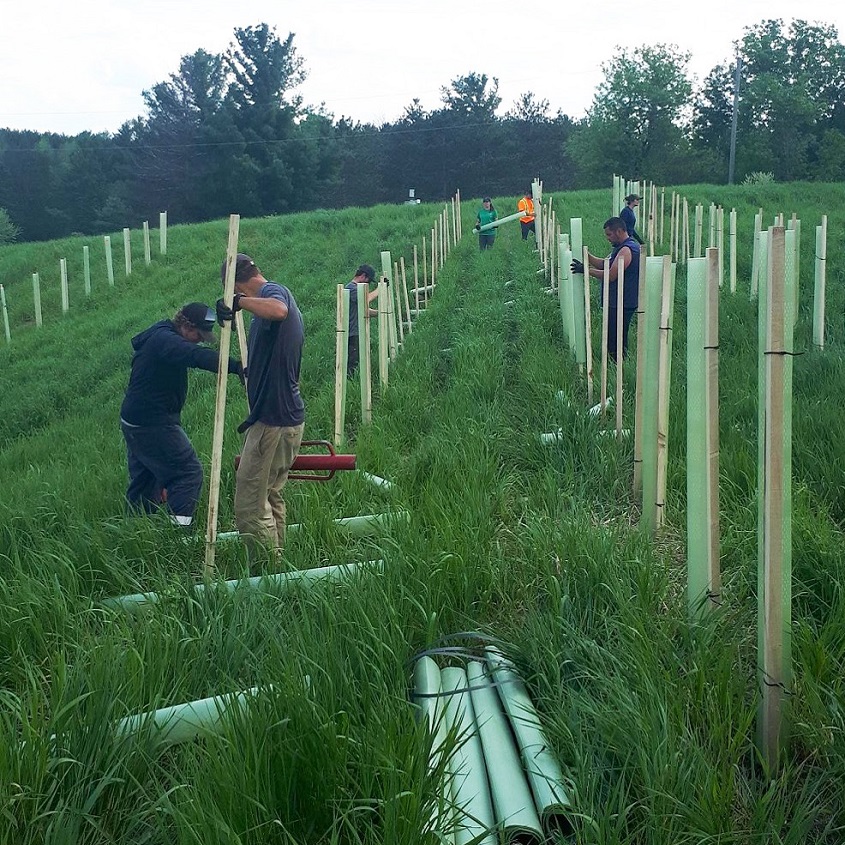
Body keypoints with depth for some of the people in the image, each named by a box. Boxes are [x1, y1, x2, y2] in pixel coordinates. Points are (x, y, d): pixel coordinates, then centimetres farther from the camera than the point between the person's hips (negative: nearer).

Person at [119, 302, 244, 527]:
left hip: (134, 421, 10)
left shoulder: (157, 337, 15)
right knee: (189, 471, -8)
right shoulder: (164, 340, -20)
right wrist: (236, 367, -48)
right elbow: (197, 356, -37)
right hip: (153, 424, -10)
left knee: (143, 480, 17)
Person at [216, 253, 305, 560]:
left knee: (250, 507, -6)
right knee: (271, 497, 20)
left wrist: (239, 301, -29)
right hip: (290, 417, 11)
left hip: (272, 421, -11)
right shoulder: (281, 296, 19)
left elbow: (279, 310, -39)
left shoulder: (273, 291, -12)